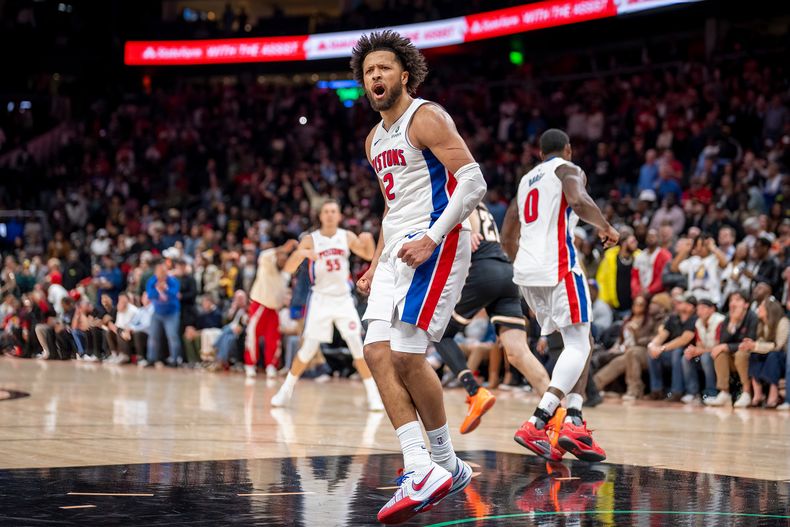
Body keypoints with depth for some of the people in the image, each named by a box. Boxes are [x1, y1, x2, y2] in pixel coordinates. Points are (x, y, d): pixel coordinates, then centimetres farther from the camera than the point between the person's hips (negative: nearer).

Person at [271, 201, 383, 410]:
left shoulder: (347, 237, 1)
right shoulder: (311, 240, -6)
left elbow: (369, 255, 13)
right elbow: (288, 269, -10)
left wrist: (369, 240, -10)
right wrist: (300, 254, -32)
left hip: (344, 299, 1)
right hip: (321, 299, -1)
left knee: (357, 346, -8)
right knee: (308, 349, -1)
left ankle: (373, 394, -2)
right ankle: (286, 390, 17)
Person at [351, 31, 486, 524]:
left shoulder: (427, 118, -7)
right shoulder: (375, 140, 20)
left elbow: (473, 182, -15)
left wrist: (432, 238, -22)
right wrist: (378, 262, 20)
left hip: (437, 242, -9)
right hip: (399, 248, 9)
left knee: (407, 353, -16)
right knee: (378, 352, -5)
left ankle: (446, 463, -1)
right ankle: (420, 469, -8)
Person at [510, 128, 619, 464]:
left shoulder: (526, 179, 25)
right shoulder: (569, 170, 3)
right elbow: (579, 200, -21)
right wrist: (605, 227, -5)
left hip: (525, 271, 8)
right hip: (558, 267, -8)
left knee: (581, 344, 15)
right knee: (577, 345, -6)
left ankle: (574, 422, 0)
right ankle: (536, 424, -22)